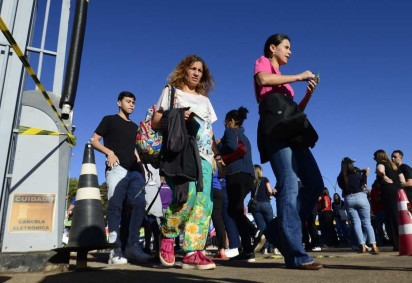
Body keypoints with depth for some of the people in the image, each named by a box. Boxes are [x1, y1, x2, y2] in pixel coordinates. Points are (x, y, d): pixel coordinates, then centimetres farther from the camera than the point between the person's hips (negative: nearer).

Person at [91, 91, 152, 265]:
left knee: (139, 205, -7)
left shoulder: (134, 127, 27)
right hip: (117, 169, -5)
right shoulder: (109, 120, 13)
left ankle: (132, 246, -3)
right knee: (115, 207, -8)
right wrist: (109, 152, -11)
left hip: (135, 171, 5)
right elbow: (94, 141, 6)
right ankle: (116, 249, -9)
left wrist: (140, 164, 10)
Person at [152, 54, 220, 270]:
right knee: (187, 196, -23)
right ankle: (167, 236, 2)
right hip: (181, 151, -5)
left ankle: (193, 252, -4)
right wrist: (177, 116, -12)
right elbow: (155, 122, 5)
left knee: (203, 203, -7)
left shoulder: (204, 100, 27)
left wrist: (217, 153, 11)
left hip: (204, 155, 5)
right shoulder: (171, 91, 14)